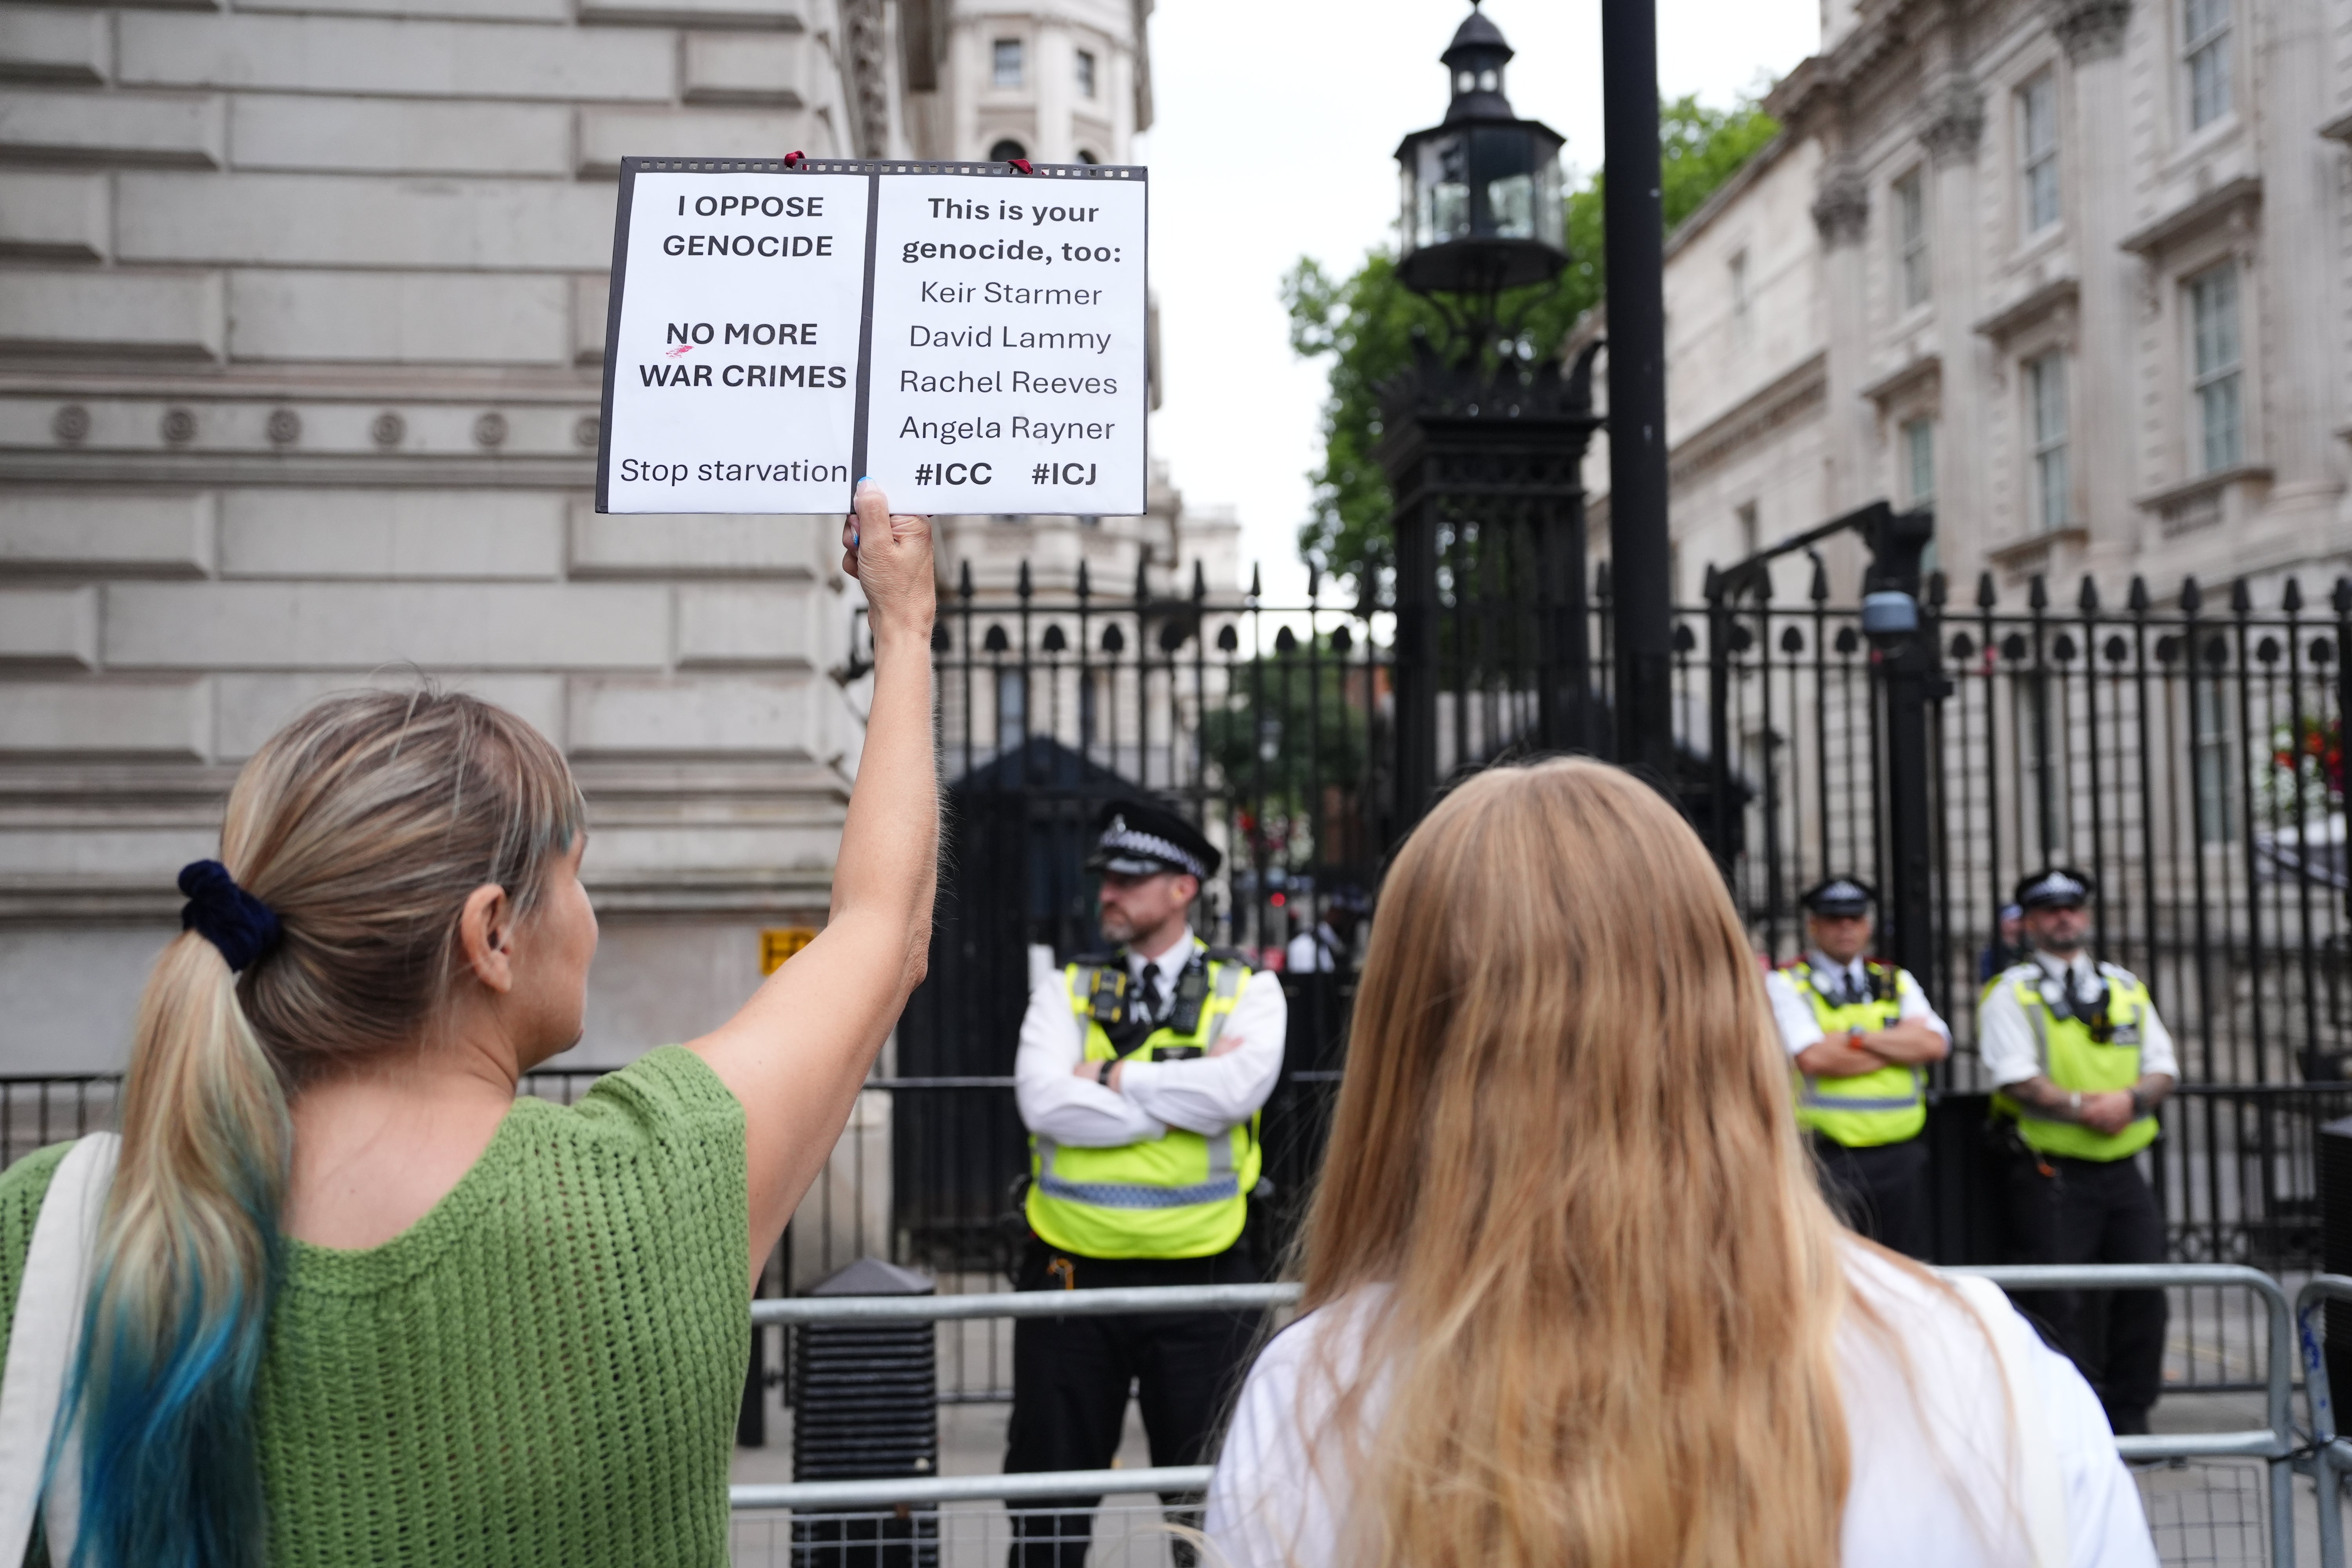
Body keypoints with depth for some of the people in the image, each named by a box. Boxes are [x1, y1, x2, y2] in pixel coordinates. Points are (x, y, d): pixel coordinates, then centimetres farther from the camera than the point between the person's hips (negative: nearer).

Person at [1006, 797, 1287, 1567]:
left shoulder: (1246, 989, 2)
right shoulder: (1067, 988, 5)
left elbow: (1240, 1087, -18)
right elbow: (1045, 1103, -12)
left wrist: (1115, 1079, -12)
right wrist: (1189, 1095, -14)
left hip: (1200, 1273, -1)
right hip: (1072, 1272, 2)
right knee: (1051, 1493, 11)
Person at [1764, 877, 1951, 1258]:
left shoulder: (1898, 981, 16)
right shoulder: (1786, 984, 1)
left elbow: (1936, 1044, 0)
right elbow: (1813, 1059, -14)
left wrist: (1857, 1036, -9)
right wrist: (1904, 1045, -3)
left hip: (1900, 1158, 5)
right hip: (1827, 1160, -4)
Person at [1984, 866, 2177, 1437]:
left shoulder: (2126, 988, 17)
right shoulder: (2011, 993, 1)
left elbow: (2163, 1068, 11)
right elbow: (2016, 1076, -10)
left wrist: (2131, 1098, -11)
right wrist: (2080, 1108, -22)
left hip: (2123, 1170, 5)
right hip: (2051, 1173, -5)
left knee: (2143, 1296, 3)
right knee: (2063, 1305, -6)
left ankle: (2130, 1421, 16)